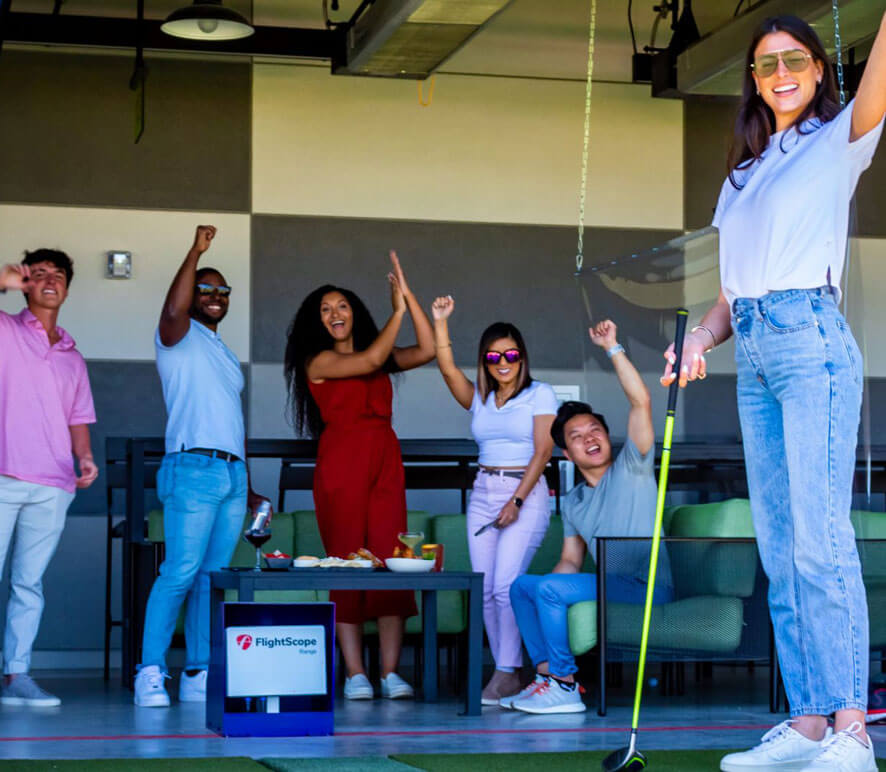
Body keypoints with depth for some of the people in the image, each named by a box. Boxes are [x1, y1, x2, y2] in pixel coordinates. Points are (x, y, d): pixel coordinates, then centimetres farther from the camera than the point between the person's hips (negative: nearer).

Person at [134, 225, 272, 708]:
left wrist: (248, 488, 22)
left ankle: (198, 676, 6)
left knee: (214, 577, 4)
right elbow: (173, 311, -21)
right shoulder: (179, 337, 4)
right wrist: (195, 252, -18)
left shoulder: (226, 355, 26)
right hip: (194, 469, -7)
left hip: (232, 473, 7)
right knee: (181, 572, -14)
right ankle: (150, 673, -12)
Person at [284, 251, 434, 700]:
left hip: (385, 462, 4)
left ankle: (391, 672, -4)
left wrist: (408, 296, 3)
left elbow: (427, 351, 6)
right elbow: (369, 360, -11)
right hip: (341, 464, -4)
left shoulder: (383, 357, 18)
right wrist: (397, 312, -2)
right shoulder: (317, 362, 3)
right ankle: (354, 674, -4)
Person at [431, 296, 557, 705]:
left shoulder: (539, 394, 0)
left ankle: (506, 673, -12)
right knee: (485, 590, 1)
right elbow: (447, 368, -2)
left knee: (505, 585, -16)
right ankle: (509, 675, 6)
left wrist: (516, 501, -14)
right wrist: (440, 321, -12)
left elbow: (542, 451, -7)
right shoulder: (479, 399, 13)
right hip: (483, 494, 5)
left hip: (526, 494, -5)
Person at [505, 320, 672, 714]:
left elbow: (640, 402, -13)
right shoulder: (573, 501, 18)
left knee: (549, 588, -22)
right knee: (522, 586, 8)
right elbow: (571, 561, 19)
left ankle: (565, 686, -15)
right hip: (611, 586, 8)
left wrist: (613, 348, -14)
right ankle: (547, 675, 0)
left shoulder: (631, 468, -1)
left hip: (648, 588, -8)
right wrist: (542, 589, 0)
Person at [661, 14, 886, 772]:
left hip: (811, 340, -7)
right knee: (779, 546, 2)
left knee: (820, 538, -14)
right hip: (753, 355, 7)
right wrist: (700, 338, 3)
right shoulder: (743, 175, 24)